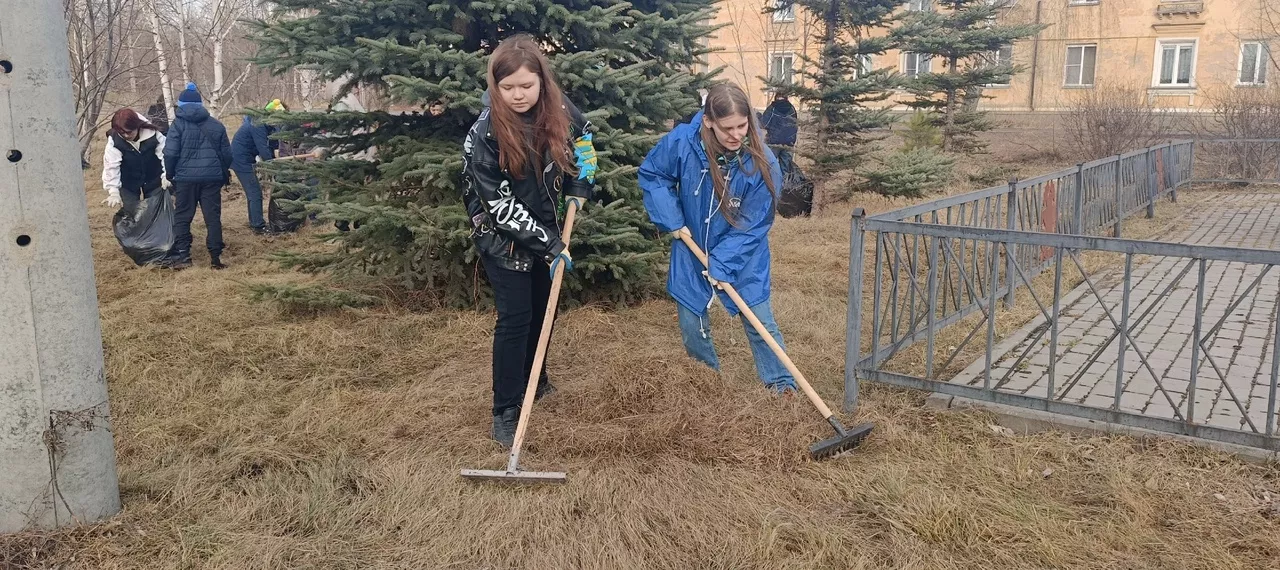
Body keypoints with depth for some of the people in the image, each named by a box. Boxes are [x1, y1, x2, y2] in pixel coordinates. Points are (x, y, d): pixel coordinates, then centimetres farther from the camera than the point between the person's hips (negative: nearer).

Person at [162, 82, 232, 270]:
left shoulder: (178, 124, -1)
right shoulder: (216, 125, 10)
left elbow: (170, 154, -5)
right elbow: (226, 154, 13)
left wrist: (170, 175, 9)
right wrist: (224, 174, 26)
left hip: (186, 177, -2)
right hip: (212, 177, 2)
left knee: (182, 217, 7)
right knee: (213, 217, 3)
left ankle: (182, 255, 4)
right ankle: (215, 256, 1)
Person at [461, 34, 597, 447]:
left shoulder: (558, 111, -11)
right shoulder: (484, 134, -25)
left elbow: (582, 137, 13)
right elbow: (499, 205, -24)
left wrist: (579, 187, 2)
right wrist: (550, 245, -24)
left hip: (545, 228, 6)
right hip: (501, 237, -5)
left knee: (542, 308, 16)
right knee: (515, 317, -8)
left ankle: (535, 380, 38)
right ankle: (505, 410, 3)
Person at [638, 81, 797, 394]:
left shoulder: (761, 163, -25)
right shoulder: (681, 142, -22)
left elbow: (753, 225, -19)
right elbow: (651, 174, -3)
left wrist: (723, 265, -23)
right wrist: (671, 220, -10)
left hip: (743, 258, -2)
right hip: (692, 253, 2)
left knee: (761, 323, 2)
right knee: (692, 327, 12)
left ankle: (783, 387, 18)